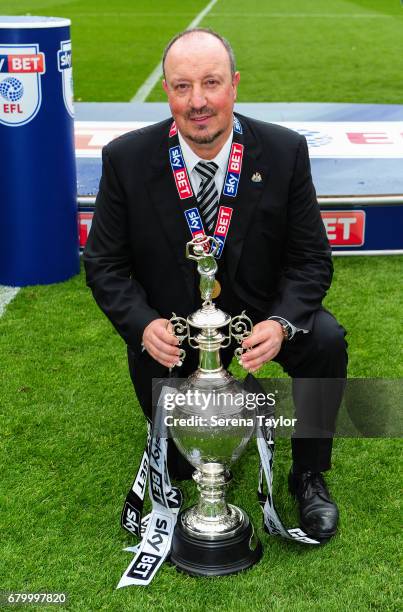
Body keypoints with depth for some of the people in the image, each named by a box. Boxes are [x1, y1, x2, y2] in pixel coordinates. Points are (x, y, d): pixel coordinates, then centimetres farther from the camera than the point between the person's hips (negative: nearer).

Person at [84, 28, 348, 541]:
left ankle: (308, 478, -4)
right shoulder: (126, 159, -16)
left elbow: (311, 259, -11)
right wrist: (143, 325, -28)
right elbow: (104, 262, -9)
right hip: (169, 321, 0)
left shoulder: (285, 151, -15)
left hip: (260, 310, 0)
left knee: (327, 342, -28)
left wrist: (282, 323, -30)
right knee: (183, 467, -5)